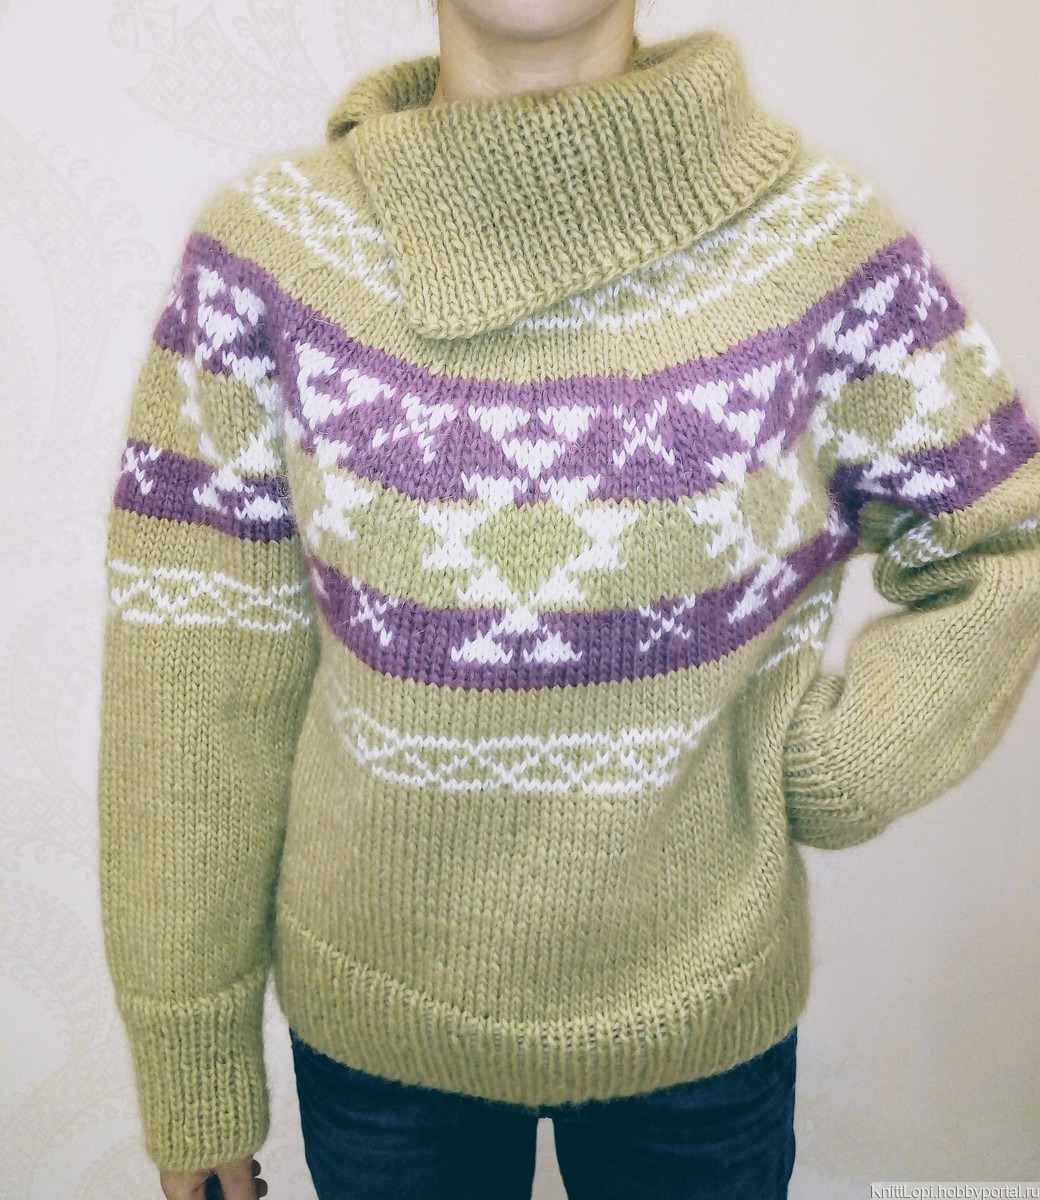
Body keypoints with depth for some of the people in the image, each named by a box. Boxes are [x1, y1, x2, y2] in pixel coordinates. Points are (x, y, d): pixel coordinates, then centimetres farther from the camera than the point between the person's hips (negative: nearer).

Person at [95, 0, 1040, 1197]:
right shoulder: (263, 253, -12)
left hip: (705, 1016, 1)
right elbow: (193, 674, -8)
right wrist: (191, 1058, -3)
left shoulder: (828, 244, -13)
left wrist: (828, 775, -12)